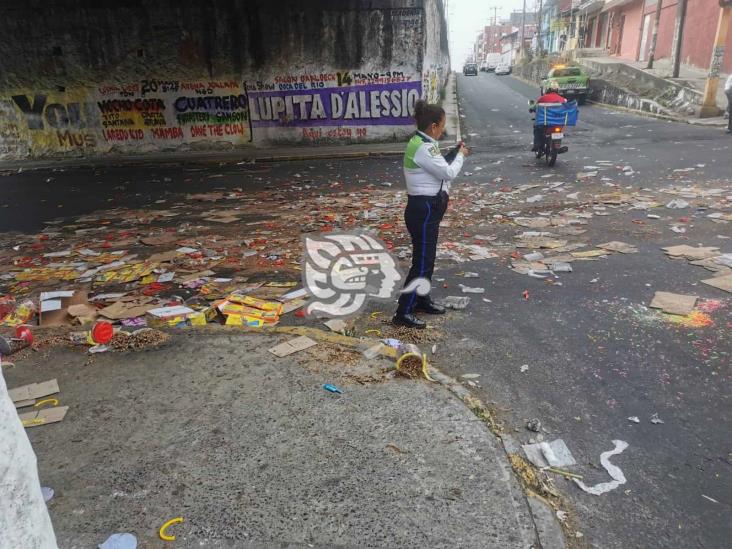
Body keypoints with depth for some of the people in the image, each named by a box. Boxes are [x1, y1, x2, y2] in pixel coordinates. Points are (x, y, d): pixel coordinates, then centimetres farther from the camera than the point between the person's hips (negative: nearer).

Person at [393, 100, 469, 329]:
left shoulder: (424, 144, 11)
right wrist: (460, 155, -2)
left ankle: (422, 300, 35)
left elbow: (439, 168, 20)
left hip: (428, 208, 10)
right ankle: (403, 313, 0)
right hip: (423, 209, -10)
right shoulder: (422, 148, -21)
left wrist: (455, 154, 10)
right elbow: (449, 173, -19)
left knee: (427, 258, 20)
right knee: (422, 262, -6)